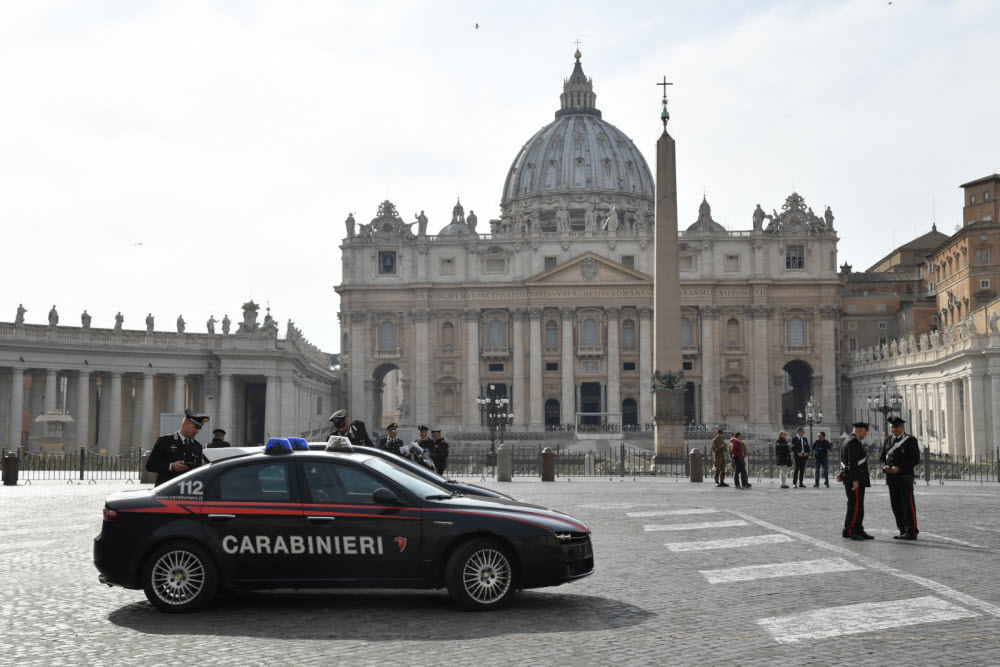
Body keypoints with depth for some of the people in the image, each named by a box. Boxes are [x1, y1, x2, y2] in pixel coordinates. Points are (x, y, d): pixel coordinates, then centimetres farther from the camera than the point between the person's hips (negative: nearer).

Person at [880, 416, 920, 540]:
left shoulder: (910, 440, -2)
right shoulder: (888, 440, 15)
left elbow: (915, 459, -9)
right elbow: (882, 457, 15)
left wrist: (899, 468, -18)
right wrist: (885, 466, -8)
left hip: (905, 477, -6)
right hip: (891, 477, 6)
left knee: (908, 504, -6)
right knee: (896, 505, 6)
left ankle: (911, 532, -3)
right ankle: (903, 531, 12)